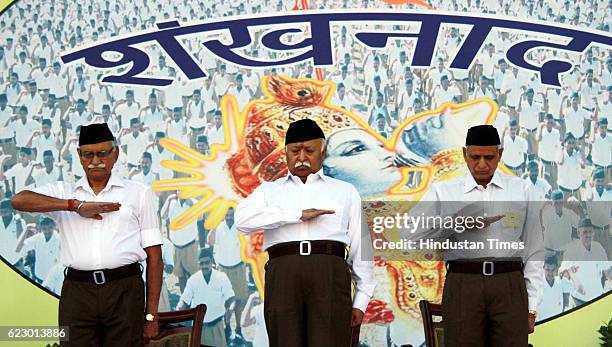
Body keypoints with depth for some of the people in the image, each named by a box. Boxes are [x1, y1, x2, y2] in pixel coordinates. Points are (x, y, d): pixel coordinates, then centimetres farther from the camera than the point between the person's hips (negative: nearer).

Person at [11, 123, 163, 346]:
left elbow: (154, 255, 7)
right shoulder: (63, 192, 15)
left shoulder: (138, 193, 11)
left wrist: (151, 314, 0)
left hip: (125, 289, -1)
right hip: (77, 291, 1)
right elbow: (19, 200, -3)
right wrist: (76, 206, -9)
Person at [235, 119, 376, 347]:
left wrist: (361, 300, 6)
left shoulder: (345, 192, 23)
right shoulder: (270, 190, 23)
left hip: (329, 273, -1)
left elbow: (361, 247, 16)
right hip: (282, 274, 1)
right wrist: (299, 215, -6)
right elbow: (243, 219, 2)